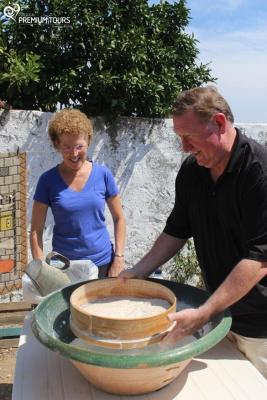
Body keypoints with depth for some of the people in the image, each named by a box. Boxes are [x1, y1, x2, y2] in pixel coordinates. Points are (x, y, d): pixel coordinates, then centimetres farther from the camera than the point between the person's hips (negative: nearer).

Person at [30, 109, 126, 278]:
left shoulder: (103, 174, -3)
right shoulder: (48, 180, -6)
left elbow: (119, 218, 3)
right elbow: (36, 231, -3)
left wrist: (118, 259, -3)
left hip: (103, 264, 1)